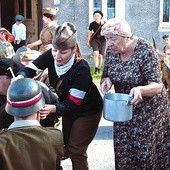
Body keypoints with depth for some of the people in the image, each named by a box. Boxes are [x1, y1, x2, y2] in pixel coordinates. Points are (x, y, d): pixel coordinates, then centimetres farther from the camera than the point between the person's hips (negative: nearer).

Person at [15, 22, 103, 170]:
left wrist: (52, 108, -52)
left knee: (76, 151, -3)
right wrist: (20, 77, -40)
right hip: (67, 107, 6)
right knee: (65, 147, 18)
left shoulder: (81, 69, -35)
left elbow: (73, 104, -33)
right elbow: (30, 69, -15)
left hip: (87, 110, -5)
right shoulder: (51, 56, -22)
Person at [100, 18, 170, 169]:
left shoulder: (145, 50, -23)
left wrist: (140, 90, -44)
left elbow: (157, 86, -23)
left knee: (144, 150, 4)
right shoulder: (111, 50, -7)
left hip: (148, 109, -5)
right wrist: (106, 81, -20)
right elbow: (106, 75, 4)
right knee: (123, 150, 11)